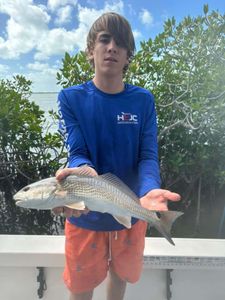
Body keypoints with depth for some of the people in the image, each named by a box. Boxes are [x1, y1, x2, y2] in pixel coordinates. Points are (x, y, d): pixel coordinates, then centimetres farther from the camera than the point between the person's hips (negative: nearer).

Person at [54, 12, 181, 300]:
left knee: (120, 275, 27)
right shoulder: (71, 98, -9)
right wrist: (84, 173, -40)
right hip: (86, 216, -1)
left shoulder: (143, 100, -5)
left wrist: (149, 191, -34)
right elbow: (77, 153, -16)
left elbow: (148, 156, -12)